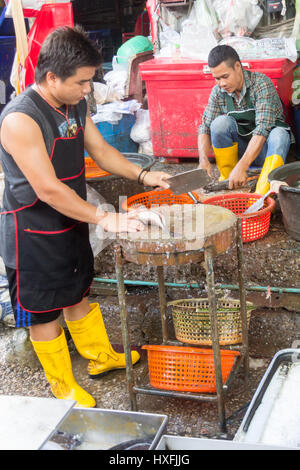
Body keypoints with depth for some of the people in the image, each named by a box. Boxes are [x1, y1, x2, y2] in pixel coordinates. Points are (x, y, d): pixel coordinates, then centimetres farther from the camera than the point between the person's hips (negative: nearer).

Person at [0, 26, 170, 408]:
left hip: (71, 223, 8)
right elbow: (49, 190, -30)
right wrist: (105, 219, -28)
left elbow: (100, 150, 12)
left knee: (78, 293, 25)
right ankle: (63, 387, 27)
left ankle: (100, 356, 44)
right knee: (43, 311, 10)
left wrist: (142, 175, 0)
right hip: (33, 235, -8)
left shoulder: (75, 105, -2)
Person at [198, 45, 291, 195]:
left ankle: (261, 195, -48)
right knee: (220, 122, -23)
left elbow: (262, 129, -31)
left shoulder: (262, 84, -21)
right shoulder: (218, 92, -6)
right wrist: (203, 159, -26)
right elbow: (205, 127, -5)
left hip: (265, 148, -3)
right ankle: (227, 178, -13)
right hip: (241, 148, 3)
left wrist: (242, 167, -40)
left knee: (279, 134, -36)